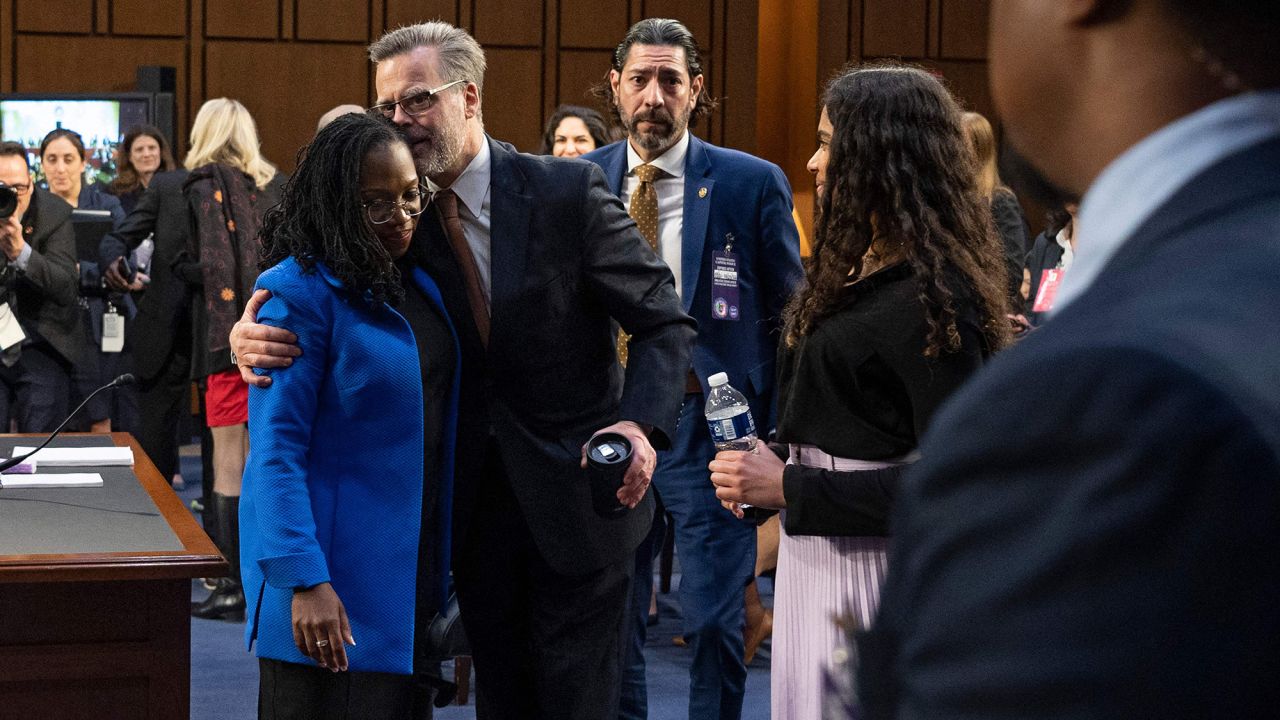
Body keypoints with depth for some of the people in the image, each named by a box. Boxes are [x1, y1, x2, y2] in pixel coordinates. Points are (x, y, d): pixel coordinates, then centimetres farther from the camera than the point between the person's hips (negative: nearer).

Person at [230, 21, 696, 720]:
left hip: (576, 498, -3)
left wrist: (642, 425, -27)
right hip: (474, 503, 4)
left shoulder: (567, 190, -12)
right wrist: (251, 335, -23)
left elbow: (664, 323, -9)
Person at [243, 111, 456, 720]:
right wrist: (304, 581, -24)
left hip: (413, 568, 8)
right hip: (332, 576, -7)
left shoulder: (416, 281, 9)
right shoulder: (301, 293, -14)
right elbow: (276, 450, -17)